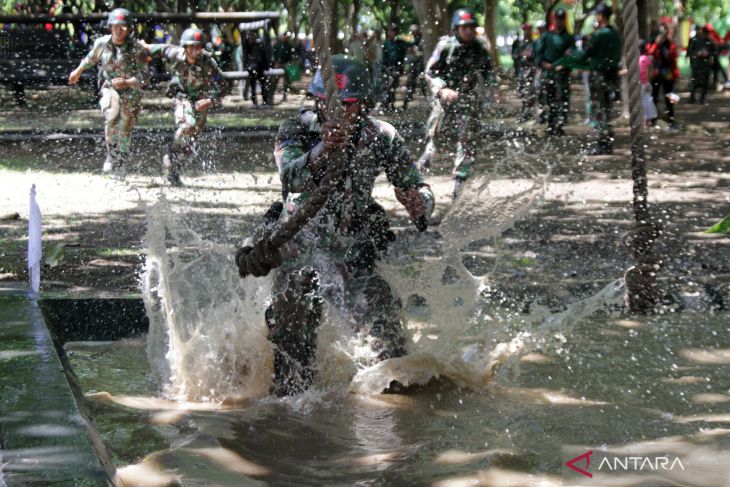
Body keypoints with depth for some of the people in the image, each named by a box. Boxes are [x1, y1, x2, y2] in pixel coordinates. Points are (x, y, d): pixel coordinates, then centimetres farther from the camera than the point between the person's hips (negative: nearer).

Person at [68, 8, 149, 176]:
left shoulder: (136, 49, -19)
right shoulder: (102, 43, -9)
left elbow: (144, 77, -19)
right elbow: (91, 58, 15)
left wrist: (126, 83, -35)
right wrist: (78, 71, 29)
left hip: (131, 91, -1)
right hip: (109, 86, 1)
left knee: (125, 130, 4)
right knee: (112, 113, -29)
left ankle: (120, 165, 26)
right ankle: (111, 153, -10)